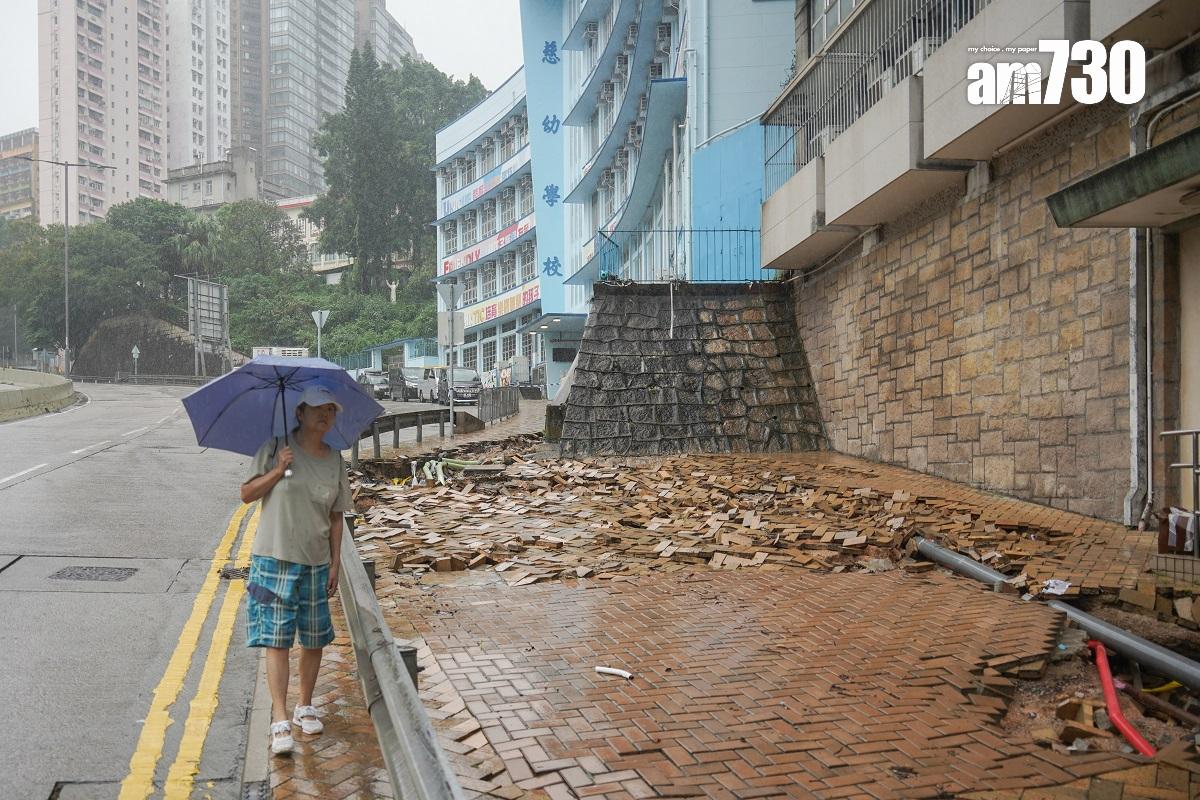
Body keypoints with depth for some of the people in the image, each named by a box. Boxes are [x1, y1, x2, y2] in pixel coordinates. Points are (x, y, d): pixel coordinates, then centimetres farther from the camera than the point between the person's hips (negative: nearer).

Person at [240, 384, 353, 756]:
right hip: (275, 558, -4)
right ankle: (280, 720, 0)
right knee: (277, 640, -4)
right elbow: (247, 494, -1)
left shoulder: (335, 460, 6)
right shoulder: (275, 448, -3)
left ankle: (305, 707, 28)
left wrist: (335, 563, 7)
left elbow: (336, 517, 10)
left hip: (316, 563, 4)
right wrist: (278, 471, -16)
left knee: (315, 639, 10)